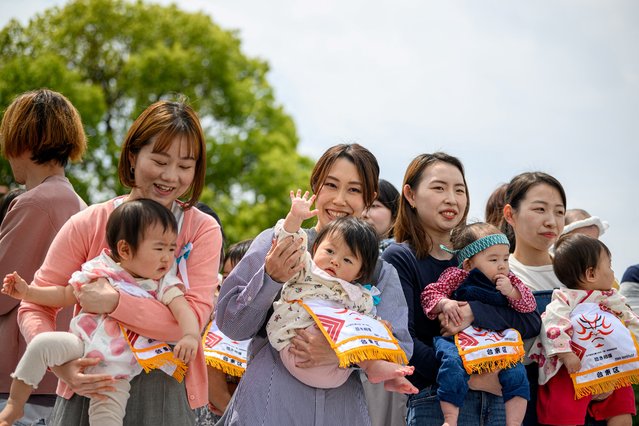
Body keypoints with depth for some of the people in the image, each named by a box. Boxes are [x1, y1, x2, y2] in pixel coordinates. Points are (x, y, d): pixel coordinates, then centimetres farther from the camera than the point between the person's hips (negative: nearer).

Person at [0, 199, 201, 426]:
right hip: (82, 345, 1)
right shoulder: (100, 270, 0)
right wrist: (27, 292, 3)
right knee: (43, 343, -24)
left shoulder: (163, 283, 0)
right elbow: (65, 295, 11)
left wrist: (190, 335, -36)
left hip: (116, 370, -1)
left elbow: (182, 308, -15)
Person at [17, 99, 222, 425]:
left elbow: (194, 319, -14)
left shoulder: (203, 230, -2)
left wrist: (114, 302, -24)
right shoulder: (87, 224, -3)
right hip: (90, 386, 0)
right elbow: (35, 307, -2)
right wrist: (59, 363, -21)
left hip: (166, 392, 0)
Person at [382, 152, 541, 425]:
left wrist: (475, 313, -15)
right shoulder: (398, 259, -3)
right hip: (435, 400, -5)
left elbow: (531, 321, 1)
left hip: (496, 397, 5)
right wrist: (465, 376, -18)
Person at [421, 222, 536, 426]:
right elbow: (429, 293, 4)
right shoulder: (456, 277, 3)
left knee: (516, 371, -17)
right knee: (453, 362, -33)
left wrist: (512, 293, -6)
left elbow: (529, 305, 12)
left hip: (496, 339, 4)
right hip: (457, 337, -4)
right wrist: (444, 303, -17)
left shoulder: (509, 281, 15)